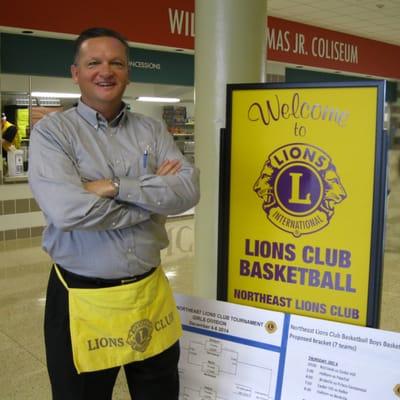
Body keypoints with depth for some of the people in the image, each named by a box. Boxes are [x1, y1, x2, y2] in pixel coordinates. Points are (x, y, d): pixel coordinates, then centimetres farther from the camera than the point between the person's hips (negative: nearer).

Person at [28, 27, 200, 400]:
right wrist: (153, 193, -13)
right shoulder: (51, 130, -8)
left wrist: (117, 186, -20)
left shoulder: (152, 130, 4)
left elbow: (188, 191, -10)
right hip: (83, 301, -4)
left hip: (151, 293, 4)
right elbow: (68, 210, -24)